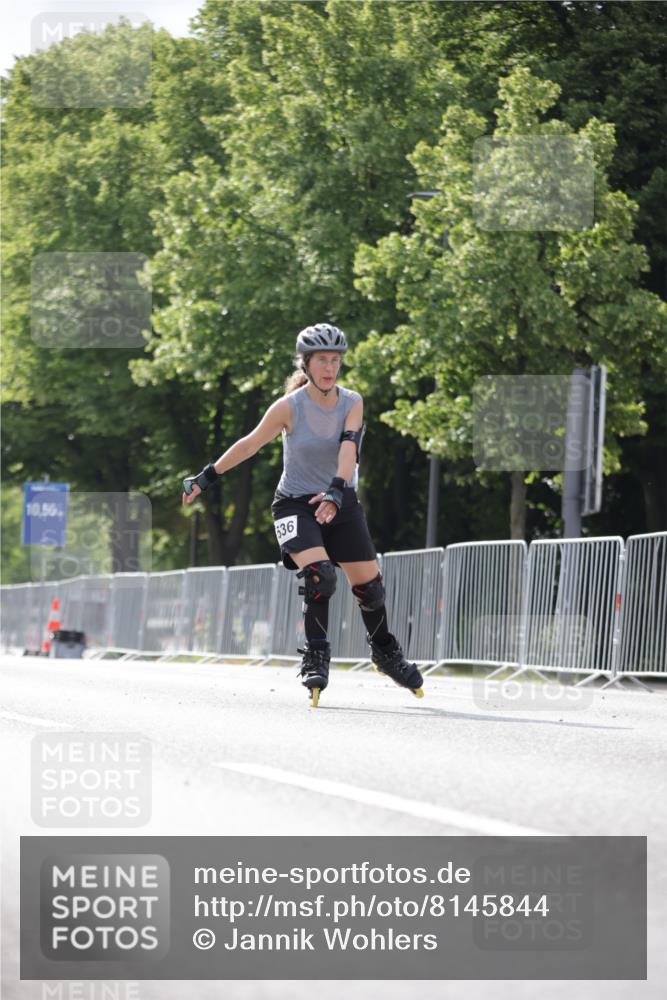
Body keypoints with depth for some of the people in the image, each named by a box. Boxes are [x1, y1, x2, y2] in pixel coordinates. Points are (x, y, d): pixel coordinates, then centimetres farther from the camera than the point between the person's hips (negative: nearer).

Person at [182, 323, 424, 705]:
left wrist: (336, 491, -39)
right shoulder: (290, 407, -15)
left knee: (369, 582, 3)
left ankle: (386, 652, 27)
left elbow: (348, 448, -23)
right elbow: (250, 444, -9)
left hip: (341, 502, 3)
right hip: (295, 504, -3)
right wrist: (207, 477, -6)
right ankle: (316, 656, -15)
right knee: (319, 574, -26)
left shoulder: (352, 403, -8)